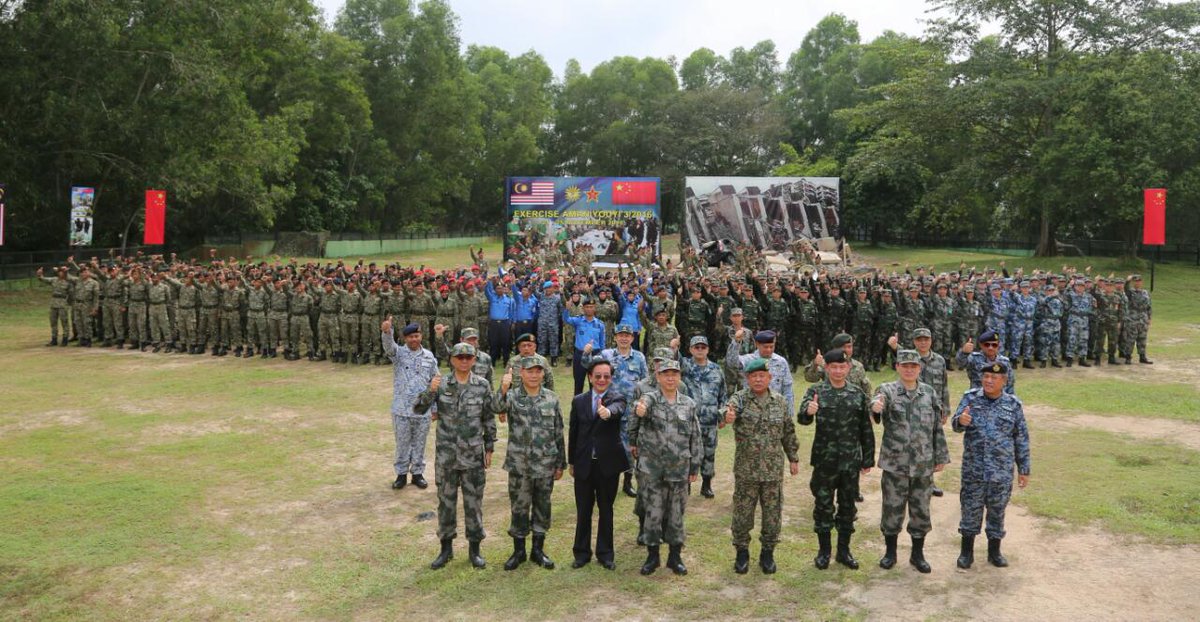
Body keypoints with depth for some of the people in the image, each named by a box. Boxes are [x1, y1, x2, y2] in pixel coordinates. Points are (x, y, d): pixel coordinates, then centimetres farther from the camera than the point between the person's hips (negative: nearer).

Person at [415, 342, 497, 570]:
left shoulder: (482, 386, -1)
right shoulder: (441, 384, -3)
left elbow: (489, 419, 5)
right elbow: (418, 409, -8)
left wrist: (489, 448, 3)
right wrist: (430, 391, -26)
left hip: (473, 455, 0)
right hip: (446, 455, 0)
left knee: (474, 502, 7)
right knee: (446, 500, 10)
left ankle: (474, 548, 21)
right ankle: (446, 548, 24)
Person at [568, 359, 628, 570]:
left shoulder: (616, 398, -5)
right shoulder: (579, 401, 3)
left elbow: (618, 409, -31)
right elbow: (573, 432, 8)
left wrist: (607, 412, -54)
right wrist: (572, 462, 8)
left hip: (608, 464, -2)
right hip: (584, 464, 2)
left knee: (606, 510, 10)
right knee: (583, 511, 10)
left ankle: (605, 553, 22)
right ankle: (582, 553, 23)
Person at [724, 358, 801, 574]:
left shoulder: (779, 402, 4)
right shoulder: (740, 399, -6)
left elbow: (789, 432, 12)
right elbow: (729, 409, -29)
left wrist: (793, 458, 12)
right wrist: (726, 417, -53)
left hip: (774, 469, 2)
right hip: (746, 469, -2)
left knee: (773, 513, 9)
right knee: (743, 512, 6)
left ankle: (767, 553, 25)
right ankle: (742, 553, 23)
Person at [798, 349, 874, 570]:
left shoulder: (858, 394, 4)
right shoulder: (816, 391, -4)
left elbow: (866, 429, 8)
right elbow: (802, 418, -19)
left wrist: (868, 459, 8)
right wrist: (808, 412, -42)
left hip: (851, 461, 2)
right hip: (824, 461, -2)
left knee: (848, 506, 11)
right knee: (823, 506, 7)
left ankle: (844, 550, 25)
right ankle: (824, 550, 21)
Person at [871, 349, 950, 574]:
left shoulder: (930, 393, 5)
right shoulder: (888, 390, -5)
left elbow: (937, 427, 9)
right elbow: (880, 399, -29)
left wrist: (941, 457, 9)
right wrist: (875, 405, -53)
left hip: (924, 465, 2)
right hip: (894, 464, -2)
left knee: (921, 510, 10)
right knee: (892, 509, 7)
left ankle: (918, 554, 26)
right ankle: (890, 553, 24)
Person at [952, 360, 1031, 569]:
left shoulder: (1013, 404, 1)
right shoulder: (970, 398, -1)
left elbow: (1021, 439, 6)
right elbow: (956, 425, -9)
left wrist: (1024, 469, 6)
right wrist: (961, 421, -34)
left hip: (1002, 471, 1)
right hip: (973, 469, -1)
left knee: (997, 511, 12)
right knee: (971, 509, 7)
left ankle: (994, 551, 29)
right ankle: (967, 551, 22)